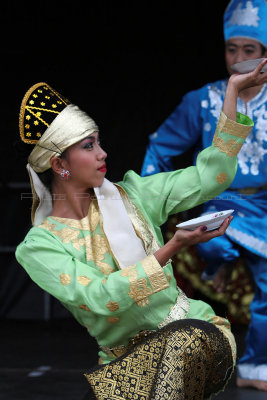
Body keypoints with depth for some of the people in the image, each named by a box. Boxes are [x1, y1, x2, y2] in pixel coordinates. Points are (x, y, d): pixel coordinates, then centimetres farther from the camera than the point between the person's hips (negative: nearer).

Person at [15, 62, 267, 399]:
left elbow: (209, 178, 6)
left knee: (183, 339, -34)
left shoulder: (129, 196, 7)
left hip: (197, 330, 1)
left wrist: (234, 88, 3)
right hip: (126, 358, -1)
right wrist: (172, 247, -26)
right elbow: (100, 298, -19)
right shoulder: (39, 247, -5)